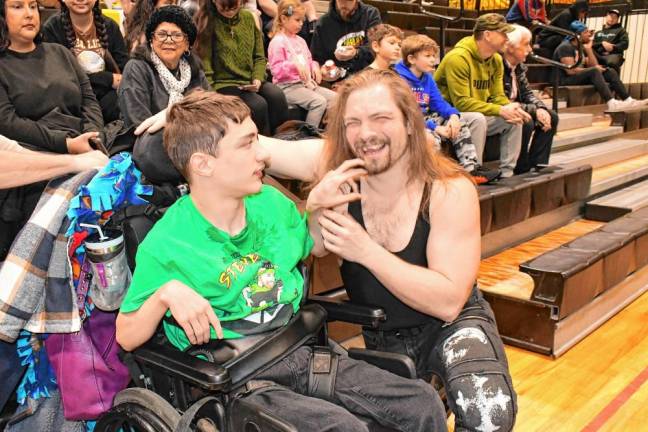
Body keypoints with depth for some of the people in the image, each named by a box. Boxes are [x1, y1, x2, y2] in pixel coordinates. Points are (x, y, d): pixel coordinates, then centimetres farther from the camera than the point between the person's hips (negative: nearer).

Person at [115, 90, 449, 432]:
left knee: (424, 403, -7)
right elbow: (126, 338, -3)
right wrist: (166, 293, -23)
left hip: (302, 352, 6)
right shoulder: (167, 244, -11)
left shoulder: (272, 203, 5)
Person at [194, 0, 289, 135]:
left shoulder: (248, 17, 9)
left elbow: (259, 57, 12)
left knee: (277, 96, -27)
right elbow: (204, 67, -7)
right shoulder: (206, 22, -5)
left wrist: (257, 79, -5)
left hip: (250, 81, 4)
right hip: (223, 83, -4)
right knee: (258, 105, -31)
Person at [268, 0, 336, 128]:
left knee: (334, 97, -7)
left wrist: (314, 67, 5)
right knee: (319, 101, -27)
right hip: (288, 86, -8)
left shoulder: (300, 40, 18)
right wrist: (294, 64, -28)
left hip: (307, 83, 8)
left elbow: (309, 60, 28)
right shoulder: (277, 42, -8)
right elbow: (276, 70, -13)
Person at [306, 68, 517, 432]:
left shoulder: (450, 190, -21)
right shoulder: (340, 181, -12)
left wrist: (366, 250, -33)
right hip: (383, 339, 4)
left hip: (453, 325, -3)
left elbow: (448, 301, -27)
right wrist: (315, 207, -34)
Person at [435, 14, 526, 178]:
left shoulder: (496, 60, 4)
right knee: (478, 119, -35)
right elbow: (461, 103, -27)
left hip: (479, 116, 8)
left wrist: (510, 108, -20)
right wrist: (500, 111, -28)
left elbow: (497, 96, 4)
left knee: (515, 119, -6)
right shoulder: (458, 58, -23)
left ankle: (507, 174, -1)